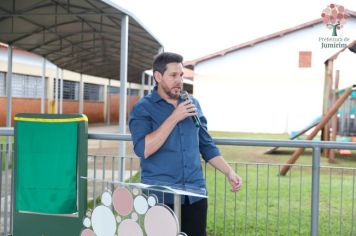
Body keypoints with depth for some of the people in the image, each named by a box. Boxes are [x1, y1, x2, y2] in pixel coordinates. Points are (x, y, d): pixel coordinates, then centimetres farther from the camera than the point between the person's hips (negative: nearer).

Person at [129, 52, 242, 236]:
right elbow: (143, 149, -18)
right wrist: (174, 117, -16)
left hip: (195, 194, 4)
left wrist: (229, 172, 6)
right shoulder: (143, 108, -4)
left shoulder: (193, 104, 11)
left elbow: (206, 145, 17)